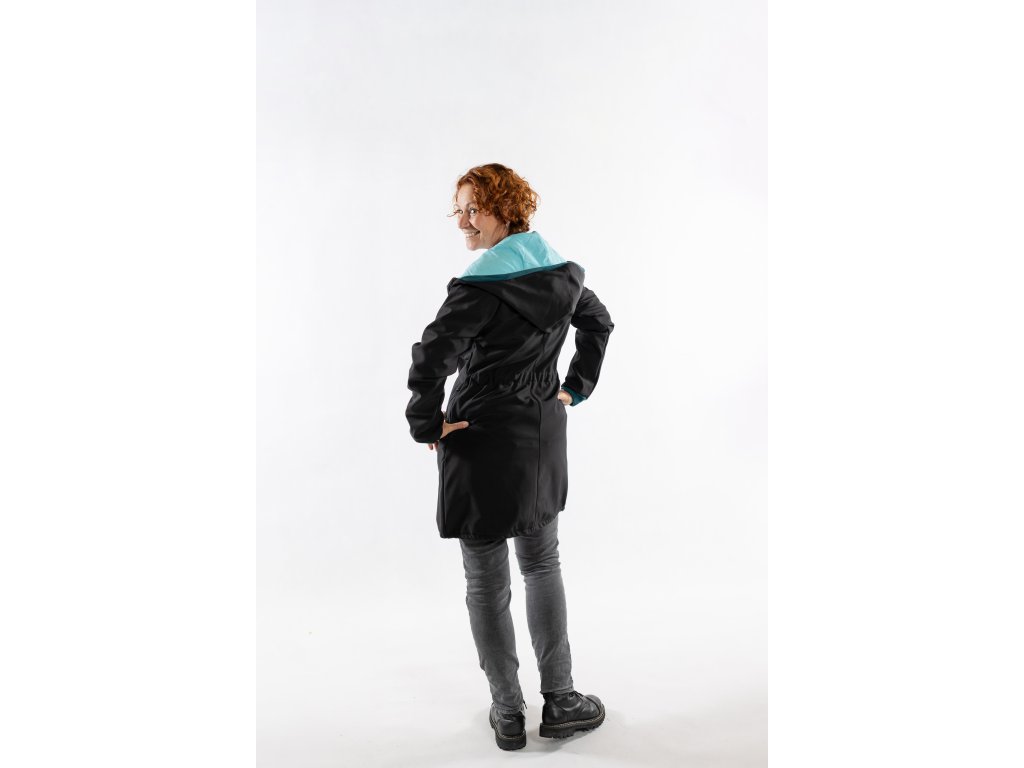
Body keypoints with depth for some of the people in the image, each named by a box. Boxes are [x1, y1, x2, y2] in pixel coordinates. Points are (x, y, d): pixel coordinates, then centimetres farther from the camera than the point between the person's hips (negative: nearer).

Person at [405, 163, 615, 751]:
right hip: (544, 437, 7)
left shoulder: (481, 283, -19)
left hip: (483, 443, -6)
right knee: (543, 566, 21)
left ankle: (508, 715, 21)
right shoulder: (561, 270, 5)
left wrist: (427, 425, -16)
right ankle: (561, 702, 27)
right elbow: (599, 322, 19)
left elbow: (433, 356, -29)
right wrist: (576, 389, 19)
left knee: (487, 584, 8)